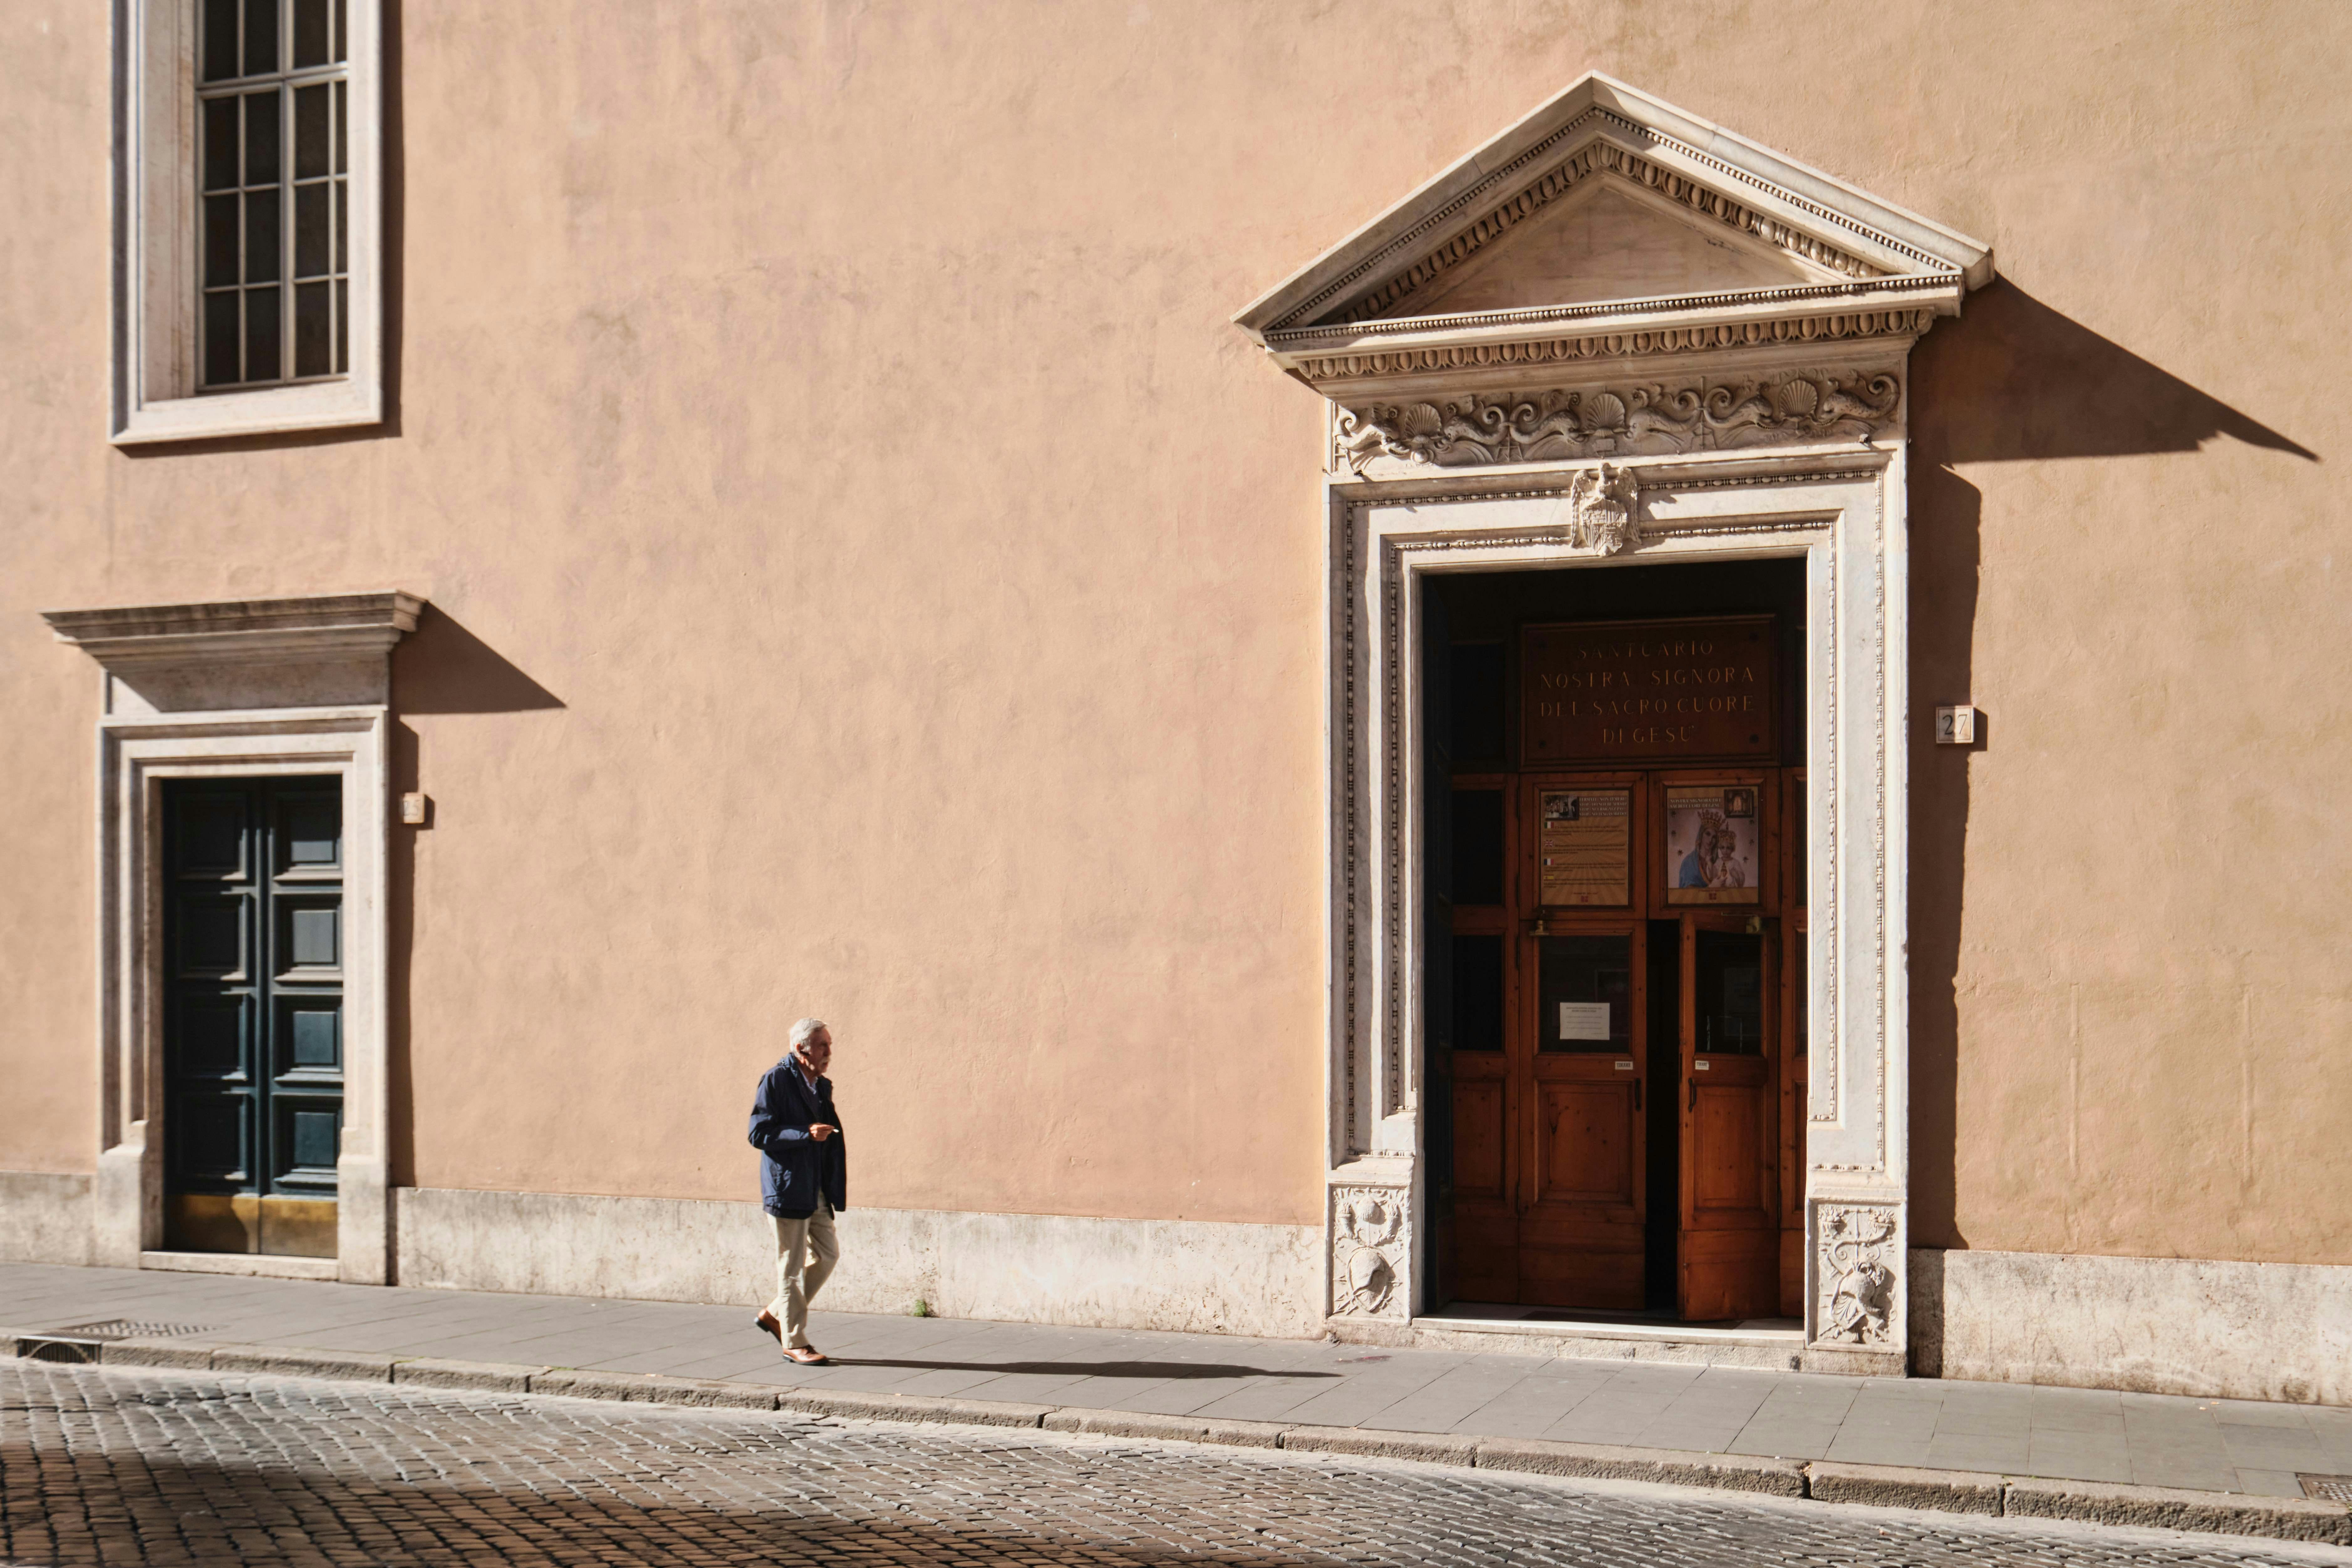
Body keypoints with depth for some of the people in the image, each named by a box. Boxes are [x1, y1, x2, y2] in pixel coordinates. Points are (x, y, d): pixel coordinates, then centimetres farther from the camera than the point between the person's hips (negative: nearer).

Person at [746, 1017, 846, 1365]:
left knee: (827, 1254, 9)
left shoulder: (822, 1085, 13)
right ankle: (794, 1341, 8)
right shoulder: (776, 1081, -11)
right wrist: (806, 1134, -24)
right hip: (788, 1188, -8)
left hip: (817, 1189, 8)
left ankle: (776, 1315, 24)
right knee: (791, 1265, -1)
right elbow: (759, 1134, -17)